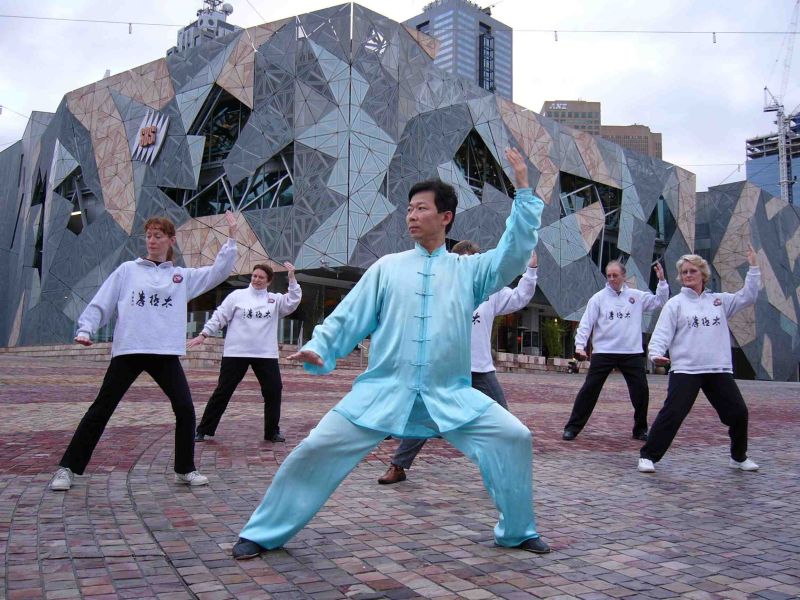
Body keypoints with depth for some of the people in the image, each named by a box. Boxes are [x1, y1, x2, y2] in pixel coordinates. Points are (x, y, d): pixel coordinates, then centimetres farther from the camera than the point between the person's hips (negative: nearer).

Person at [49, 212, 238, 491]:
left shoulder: (183, 276, 13)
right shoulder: (128, 270, 10)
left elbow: (218, 272, 9)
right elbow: (101, 304, 8)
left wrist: (232, 238, 3)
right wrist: (86, 329, -6)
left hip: (166, 354, 1)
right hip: (128, 351, -1)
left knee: (185, 408, -6)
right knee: (100, 410, 4)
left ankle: (185, 469, 11)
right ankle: (68, 468, 17)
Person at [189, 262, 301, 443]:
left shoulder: (275, 300, 8)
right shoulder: (237, 295, 3)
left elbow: (293, 302, -7)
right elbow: (219, 316, 4)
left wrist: (292, 278, -14)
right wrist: (203, 334, -1)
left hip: (266, 354, 2)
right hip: (236, 353, -1)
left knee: (273, 391, 1)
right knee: (223, 391, 4)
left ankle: (272, 431, 16)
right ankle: (204, 429, 14)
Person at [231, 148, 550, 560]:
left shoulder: (468, 270, 8)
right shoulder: (387, 267, 7)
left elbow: (515, 252, -3)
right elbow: (350, 315, 4)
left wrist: (523, 192, -7)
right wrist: (319, 349, -10)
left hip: (451, 395, 1)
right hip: (383, 390, 0)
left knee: (513, 438, -9)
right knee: (318, 448, -7)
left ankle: (517, 532, 15)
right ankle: (262, 534, 13)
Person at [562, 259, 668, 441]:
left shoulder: (637, 296, 7)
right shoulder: (598, 298, 1)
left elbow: (659, 302, 9)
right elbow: (586, 323, -2)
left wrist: (661, 280, -2)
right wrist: (580, 345, -12)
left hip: (632, 353, 2)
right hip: (603, 352, -2)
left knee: (641, 390, 5)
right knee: (589, 389, -3)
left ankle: (640, 429, 24)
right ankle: (573, 427, 4)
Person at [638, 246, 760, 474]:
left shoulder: (719, 301, 14)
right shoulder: (675, 303, 2)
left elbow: (748, 296, 13)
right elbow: (662, 332, -5)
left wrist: (753, 267, 7)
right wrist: (656, 352, -23)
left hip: (720, 370, 4)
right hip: (685, 370, -4)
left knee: (738, 413, 10)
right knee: (672, 414, -12)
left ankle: (739, 457, 32)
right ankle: (648, 456, -3)